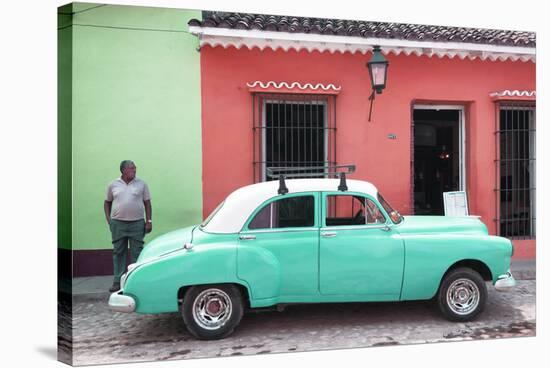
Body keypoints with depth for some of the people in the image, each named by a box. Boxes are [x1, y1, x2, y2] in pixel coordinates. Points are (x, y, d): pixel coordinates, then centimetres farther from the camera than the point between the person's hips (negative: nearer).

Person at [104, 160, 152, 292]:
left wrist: (149, 221, -2)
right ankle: (118, 281, 16)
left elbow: (147, 203, 4)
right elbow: (107, 202, 15)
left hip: (137, 223, -1)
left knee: (137, 253, 3)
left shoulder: (141, 184, 3)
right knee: (118, 252, 8)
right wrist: (108, 219, 5)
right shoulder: (113, 184, 5)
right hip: (118, 223, 1)